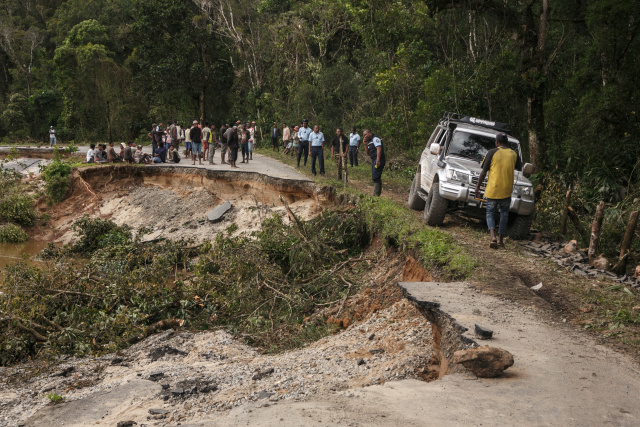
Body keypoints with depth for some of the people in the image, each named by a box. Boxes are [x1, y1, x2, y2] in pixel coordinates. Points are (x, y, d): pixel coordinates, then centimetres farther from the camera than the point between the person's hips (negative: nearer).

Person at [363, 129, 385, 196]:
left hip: (378, 161, -10)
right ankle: (377, 194, 18)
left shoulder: (375, 139, -7)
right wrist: (365, 144, 9)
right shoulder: (370, 142, 21)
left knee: (375, 178, -13)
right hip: (374, 160, 10)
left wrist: (378, 160, -28)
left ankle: (376, 195, -13)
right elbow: (368, 153, 19)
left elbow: (379, 148, -19)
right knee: (376, 178, 12)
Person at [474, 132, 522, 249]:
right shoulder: (513, 154, 5)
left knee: (490, 213, 7)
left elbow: (483, 172, -6)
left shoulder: (492, 153, -5)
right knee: (504, 214, 17)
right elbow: (519, 166, 26)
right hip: (506, 191, 2)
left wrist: (477, 187, 2)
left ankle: (493, 236, -16)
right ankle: (500, 240, 14)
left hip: (492, 190, -2)